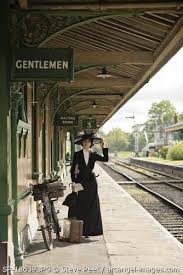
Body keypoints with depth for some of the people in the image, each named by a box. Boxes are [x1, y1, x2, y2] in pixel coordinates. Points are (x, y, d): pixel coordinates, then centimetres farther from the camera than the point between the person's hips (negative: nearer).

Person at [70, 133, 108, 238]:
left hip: (91, 183, 2)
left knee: (92, 207, 1)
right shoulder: (77, 155, 2)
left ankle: (89, 230, 7)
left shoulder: (93, 155, 6)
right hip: (80, 182, -2)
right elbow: (73, 169, 1)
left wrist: (103, 147, -14)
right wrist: (74, 182, -4)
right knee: (80, 207, -1)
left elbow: (106, 159, -7)